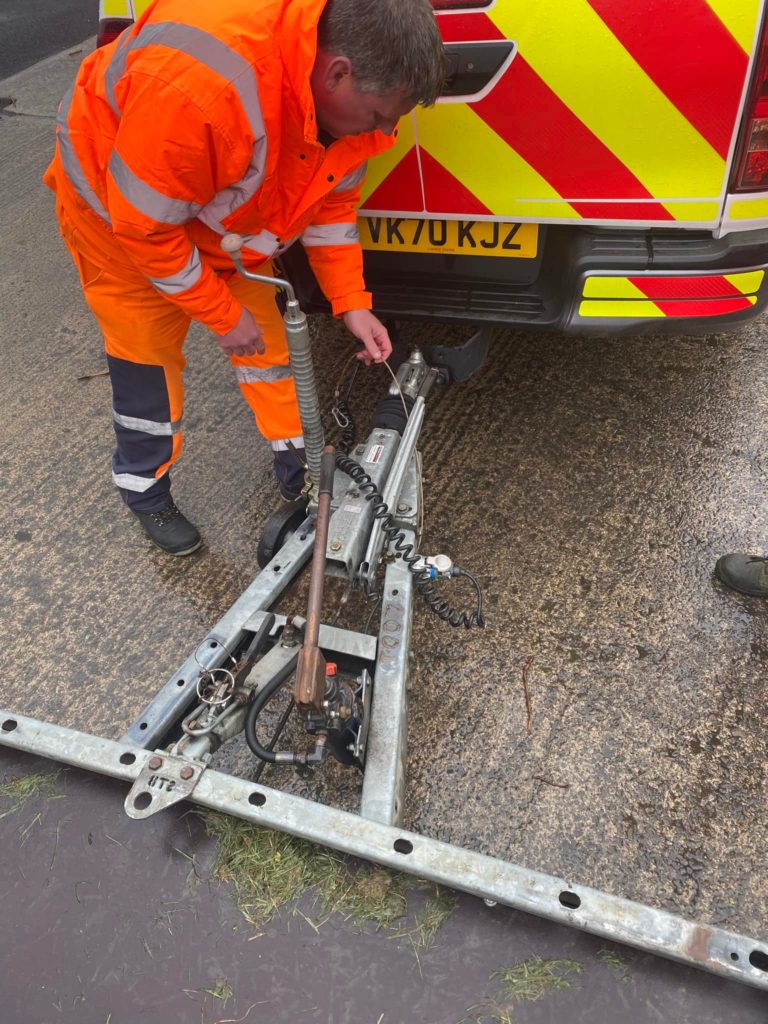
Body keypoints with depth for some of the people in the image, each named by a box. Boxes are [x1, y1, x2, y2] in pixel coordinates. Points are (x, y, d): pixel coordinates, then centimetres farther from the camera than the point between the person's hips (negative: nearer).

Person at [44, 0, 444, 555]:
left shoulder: (347, 91, -21)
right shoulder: (198, 81, -44)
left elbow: (333, 201, -4)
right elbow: (144, 224, -33)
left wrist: (351, 304, -10)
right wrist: (224, 315, -23)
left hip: (227, 216, 6)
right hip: (119, 204, -6)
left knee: (267, 340, 6)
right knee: (148, 356, 1)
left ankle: (302, 472, 23)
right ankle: (147, 493, 23)